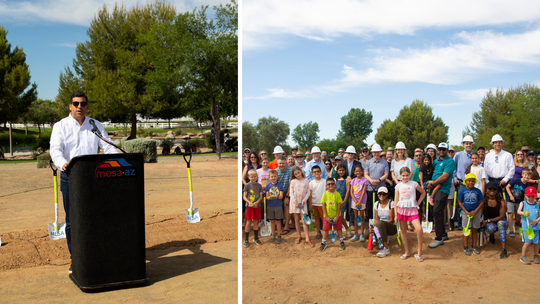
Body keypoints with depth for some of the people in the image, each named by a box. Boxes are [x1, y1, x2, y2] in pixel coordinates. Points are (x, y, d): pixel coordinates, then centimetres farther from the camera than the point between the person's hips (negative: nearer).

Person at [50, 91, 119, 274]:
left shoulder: (96, 125, 11)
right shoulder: (61, 126, 2)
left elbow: (108, 147, 5)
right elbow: (55, 149, -11)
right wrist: (62, 163, -33)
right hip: (70, 178, -2)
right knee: (72, 221, 3)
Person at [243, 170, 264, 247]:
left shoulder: (259, 185, 4)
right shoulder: (247, 185, -3)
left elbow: (261, 196, 3)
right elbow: (244, 197, -6)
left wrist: (257, 202, -14)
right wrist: (249, 202, -23)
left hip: (257, 206, 2)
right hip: (249, 206, -2)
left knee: (256, 222, 9)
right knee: (249, 222, -1)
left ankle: (256, 238, 22)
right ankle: (246, 240, 7)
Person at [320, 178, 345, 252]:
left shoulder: (337, 194, -7)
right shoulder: (325, 194, -7)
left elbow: (339, 206, -6)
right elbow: (323, 206, -5)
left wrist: (337, 216, -9)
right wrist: (326, 216, -9)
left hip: (335, 216, 0)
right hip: (327, 216, 0)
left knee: (338, 229, 10)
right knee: (325, 229, 7)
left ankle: (341, 242, 26)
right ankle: (323, 243, 21)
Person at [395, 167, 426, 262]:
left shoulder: (414, 184, 2)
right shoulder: (398, 186, 5)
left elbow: (423, 192, 17)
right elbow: (396, 200, 7)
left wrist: (418, 202, 6)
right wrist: (396, 214, 3)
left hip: (412, 209, -2)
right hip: (401, 209, 2)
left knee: (419, 229, -17)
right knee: (403, 230, 8)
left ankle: (419, 253, -3)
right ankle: (406, 252, 22)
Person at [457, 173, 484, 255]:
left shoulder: (478, 191, -2)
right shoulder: (462, 191, -3)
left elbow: (481, 202, 1)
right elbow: (460, 202, 0)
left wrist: (475, 211, -10)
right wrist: (466, 211, -9)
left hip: (476, 212, 1)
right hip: (466, 213, -1)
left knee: (475, 230, 10)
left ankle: (474, 246, 21)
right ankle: (465, 247, 10)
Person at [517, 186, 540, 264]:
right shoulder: (523, 203, 3)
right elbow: (518, 211, -9)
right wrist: (524, 213, -29)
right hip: (526, 227, -2)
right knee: (527, 242, -9)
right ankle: (523, 257, 8)